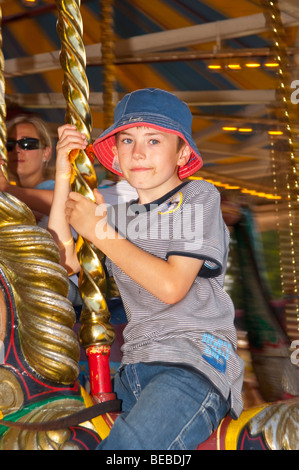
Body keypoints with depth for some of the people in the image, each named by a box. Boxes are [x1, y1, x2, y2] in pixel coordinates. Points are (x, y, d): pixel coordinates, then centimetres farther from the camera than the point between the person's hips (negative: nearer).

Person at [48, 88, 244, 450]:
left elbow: (171, 286, -11)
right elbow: (63, 262, 5)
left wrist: (100, 233, -7)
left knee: (129, 443, -29)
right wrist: (64, 177, 5)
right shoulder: (118, 210, 17)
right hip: (135, 368, 6)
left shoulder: (199, 196, 0)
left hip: (197, 359, -6)